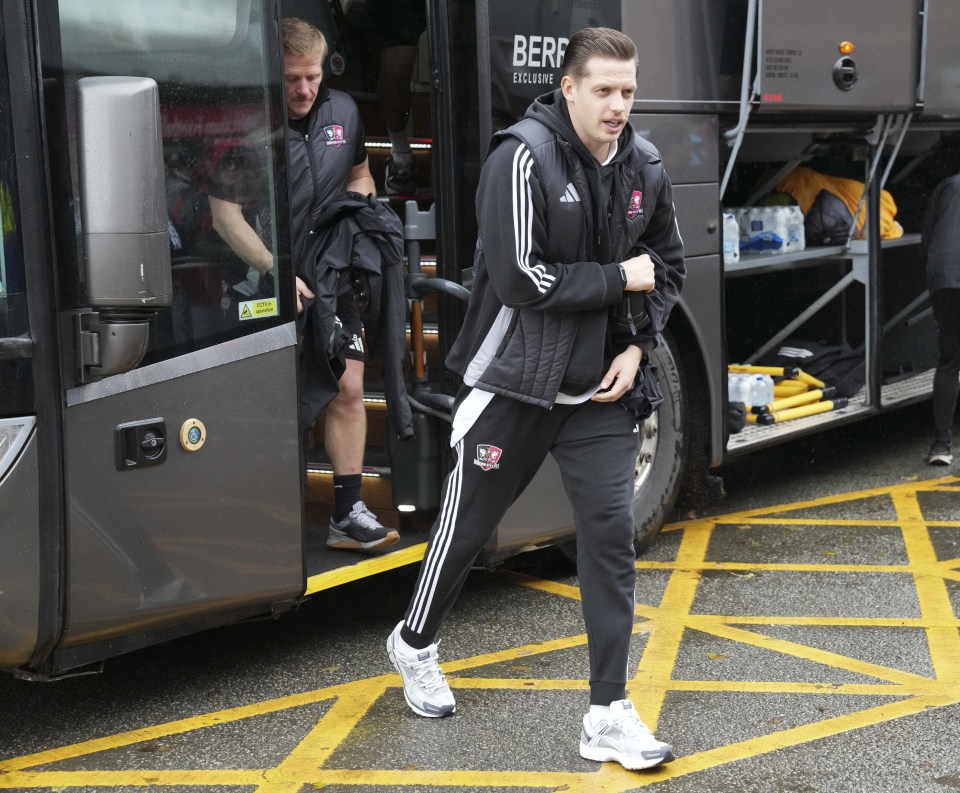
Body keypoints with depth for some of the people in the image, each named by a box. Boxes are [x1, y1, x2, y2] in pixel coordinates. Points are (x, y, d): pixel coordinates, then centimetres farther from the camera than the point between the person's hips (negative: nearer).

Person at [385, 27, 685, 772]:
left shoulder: (645, 168, 0)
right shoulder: (523, 158, -18)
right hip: (513, 382, -4)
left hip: (597, 387, 4)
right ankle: (415, 644, 41)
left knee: (612, 530, -5)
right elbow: (519, 279, -25)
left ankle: (610, 715, 3)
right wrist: (618, 278, -17)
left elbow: (669, 265, 14)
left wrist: (637, 346, 0)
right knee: (468, 523, 13)